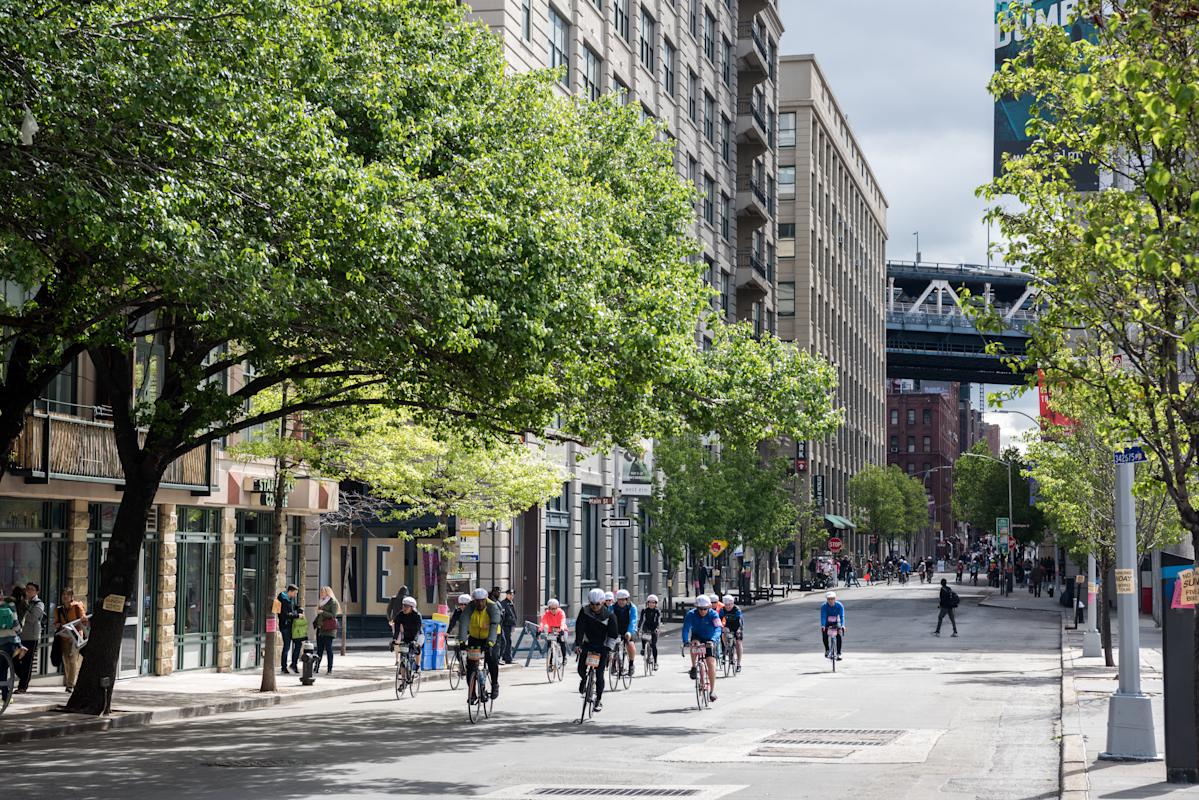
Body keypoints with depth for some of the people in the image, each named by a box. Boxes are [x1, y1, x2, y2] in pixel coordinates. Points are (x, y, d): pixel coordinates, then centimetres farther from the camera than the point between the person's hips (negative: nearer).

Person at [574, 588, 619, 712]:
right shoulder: (584, 611, -11)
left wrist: (608, 648, -18)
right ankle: (584, 679, 31)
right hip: (588, 644, 2)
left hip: (602, 647, -2)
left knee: (599, 674, -6)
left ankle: (598, 701, 6)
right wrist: (578, 644, -22)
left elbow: (613, 634, -10)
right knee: (581, 669, -8)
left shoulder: (609, 615, -15)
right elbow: (579, 628, -13)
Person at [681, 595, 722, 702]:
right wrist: (685, 641, -42)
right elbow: (686, 628, -25)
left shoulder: (714, 615, -20)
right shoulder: (691, 614, -17)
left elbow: (717, 629, -31)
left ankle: (712, 690, -8)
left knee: (711, 664, -16)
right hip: (697, 638, 2)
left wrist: (713, 640, -50)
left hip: (710, 641, -2)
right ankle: (693, 668, -15)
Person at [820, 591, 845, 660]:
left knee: (839, 635, -23)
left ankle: (839, 653, -15)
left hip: (836, 623, 0)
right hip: (827, 623, 0)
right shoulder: (824, 606, -21)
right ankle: (827, 650, -3)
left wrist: (842, 625, -43)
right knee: (824, 634, -25)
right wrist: (822, 626, -46)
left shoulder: (839, 605, -20)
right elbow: (823, 616, -30)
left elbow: (842, 616, -27)